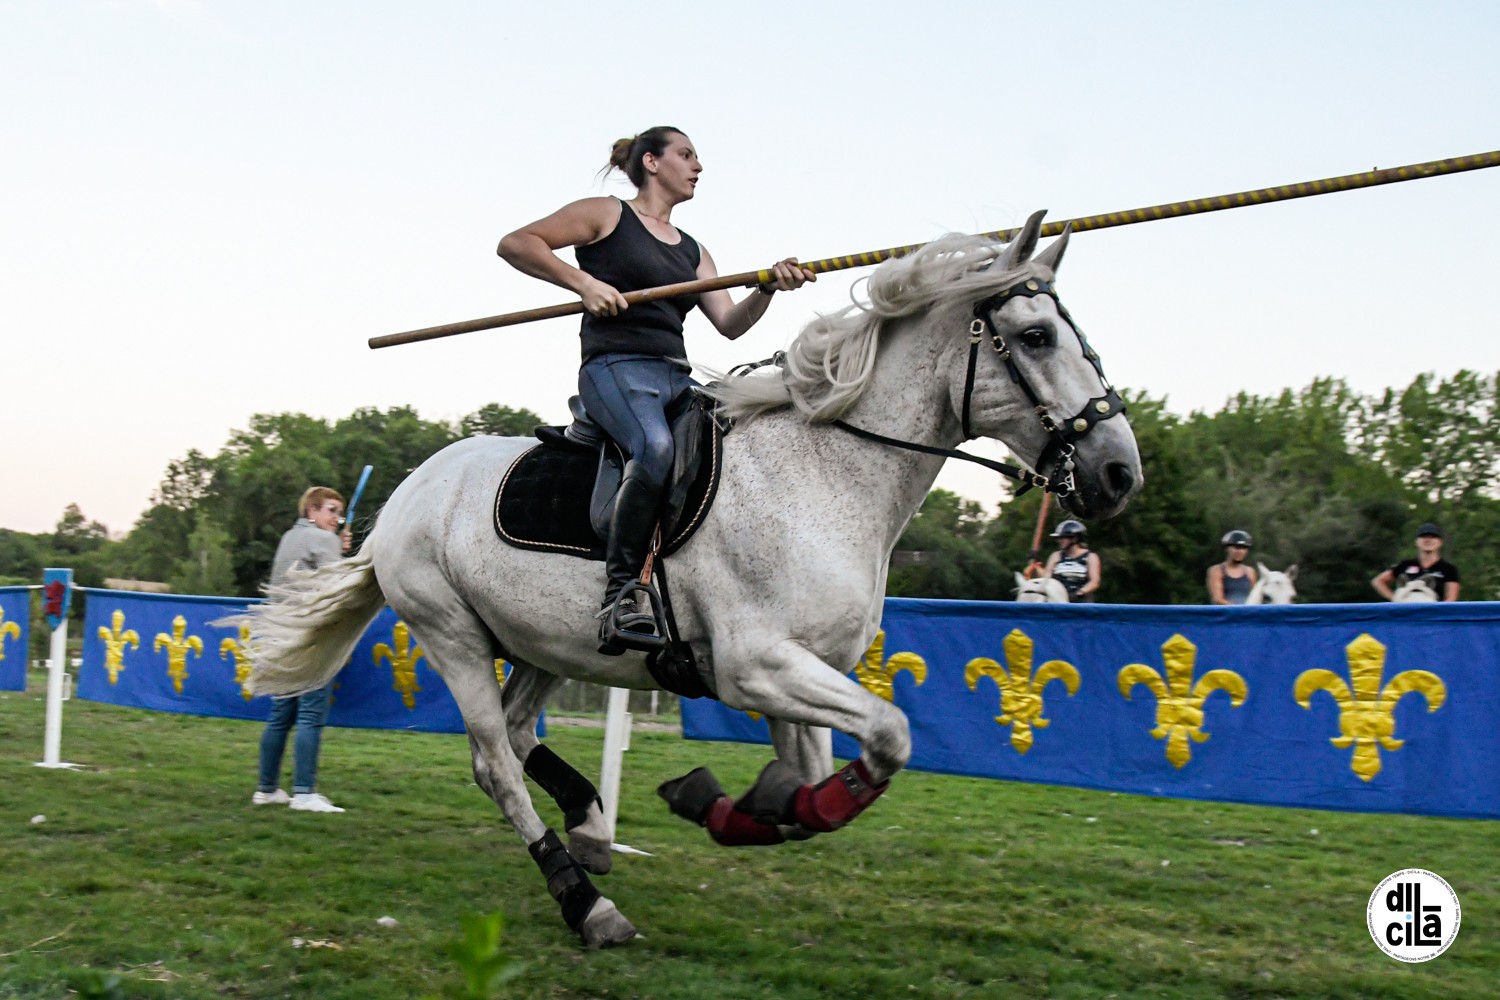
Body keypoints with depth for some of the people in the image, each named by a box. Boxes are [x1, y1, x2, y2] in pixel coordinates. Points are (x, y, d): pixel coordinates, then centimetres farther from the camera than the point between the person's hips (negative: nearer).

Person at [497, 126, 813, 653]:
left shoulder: (692, 250, 27)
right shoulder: (606, 215, 9)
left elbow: (729, 323, 16)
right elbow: (514, 244, 2)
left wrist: (768, 288, -3)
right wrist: (583, 282, -11)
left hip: (678, 380, 7)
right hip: (617, 368, -7)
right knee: (656, 447, -38)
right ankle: (620, 595, -35)